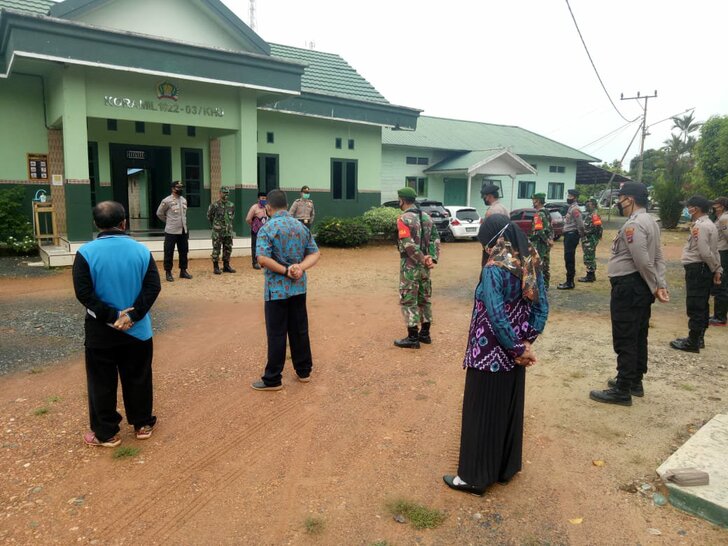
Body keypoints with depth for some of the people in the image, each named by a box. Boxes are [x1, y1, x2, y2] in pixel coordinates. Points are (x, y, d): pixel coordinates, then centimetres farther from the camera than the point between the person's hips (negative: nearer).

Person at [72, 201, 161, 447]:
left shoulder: (86, 252, -10)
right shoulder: (141, 250, -4)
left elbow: (83, 292, -15)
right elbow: (153, 287, -11)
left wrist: (112, 315, -14)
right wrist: (133, 314, -15)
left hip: (101, 331, -2)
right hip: (138, 329, 2)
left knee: (102, 383, 11)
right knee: (138, 378, 15)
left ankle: (106, 433, 23)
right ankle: (143, 424, 29)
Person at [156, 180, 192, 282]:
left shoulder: (184, 200, 9)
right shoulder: (167, 201, -10)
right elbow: (159, 213, 0)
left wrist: (185, 226, 14)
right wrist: (168, 221, 7)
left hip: (183, 231, 6)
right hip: (171, 232, -6)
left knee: (184, 252, 11)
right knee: (169, 252, 0)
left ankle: (183, 271, 21)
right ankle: (168, 272, 9)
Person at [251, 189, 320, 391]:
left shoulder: (267, 229, -11)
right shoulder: (301, 227, 7)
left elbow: (262, 259, -23)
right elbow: (315, 253, 3)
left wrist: (285, 271, -16)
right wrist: (300, 267, -12)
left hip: (276, 289, -5)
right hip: (299, 288, 5)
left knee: (276, 334, 2)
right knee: (300, 330, 15)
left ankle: (272, 380, 11)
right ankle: (304, 371, 26)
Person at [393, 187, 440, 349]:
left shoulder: (404, 218, -14)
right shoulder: (426, 217, 10)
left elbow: (409, 245, -23)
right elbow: (435, 239, 5)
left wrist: (422, 260, -15)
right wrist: (432, 258, -4)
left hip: (410, 265, -8)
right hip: (424, 265, 8)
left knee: (408, 301, -1)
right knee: (424, 298, 15)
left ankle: (413, 338, 2)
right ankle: (425, 333, 23)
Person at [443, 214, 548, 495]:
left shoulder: (494, 269, -22)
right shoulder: (530, 264, 1)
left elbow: (496, 317, -25)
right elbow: (541, 309, 3)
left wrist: (517, 348, -13)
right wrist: (525, 344, 2)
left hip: (490, 355, -7)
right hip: (513, 355, 8)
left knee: (481, 414, 6)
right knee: (510, 410, 20)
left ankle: (474, 477, 19)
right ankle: (506, 467, 36)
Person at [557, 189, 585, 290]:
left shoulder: (575, 208, -16)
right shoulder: (571, 207, 16)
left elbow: (580, 224, -23)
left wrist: (580, 234, -11)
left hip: (572, 235, -11)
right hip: (568, 235, 11)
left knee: (569, 259, -8)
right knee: (568, 258, 14)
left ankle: (570, 282, -4)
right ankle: (570, 281, 21)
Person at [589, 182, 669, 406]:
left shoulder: (633, 224, -19)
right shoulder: (650, 221, 14)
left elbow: (643, 262, -23)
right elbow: (658, 257, 10)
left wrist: (655, 287, -12)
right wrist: (661, 285, 3)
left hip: (628, 287, -11)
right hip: (641, 287, 11)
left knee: (624, 340, -3)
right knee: (638, 337, 18)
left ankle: (622, 391, 4)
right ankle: (635, 381, 30)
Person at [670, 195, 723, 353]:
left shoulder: (700, 226, -18)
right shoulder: (709, 225, 15)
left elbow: (705, 252, -21)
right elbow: (713, 251, 15)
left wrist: (716, 268, -8)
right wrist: (717, 269, 12)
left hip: (696, 269, -11)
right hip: (705, 269, 11)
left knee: (694, 306, -5)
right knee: (702, 305, 16)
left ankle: (693, 342, 0)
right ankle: (699, 338, 26)